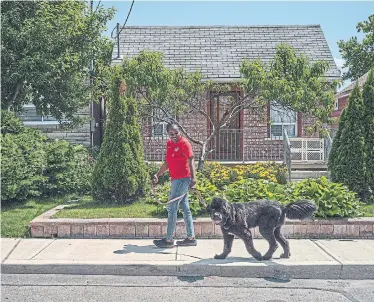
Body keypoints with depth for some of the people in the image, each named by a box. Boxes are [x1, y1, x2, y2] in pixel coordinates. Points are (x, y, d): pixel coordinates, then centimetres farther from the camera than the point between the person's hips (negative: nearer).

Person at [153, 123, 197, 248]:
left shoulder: (184, 143, -10)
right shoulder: (169, 144, 13)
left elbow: (191, 160, -17)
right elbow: (167, 163, 21)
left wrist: (193, 178, -27)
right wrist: (157, 175, 14)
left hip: (182, 179, -9)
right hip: (176, 179, 9)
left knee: (171, 208, -6)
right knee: (185, 208, 11)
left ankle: (169, 240, 1)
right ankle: (191, 238, 19)